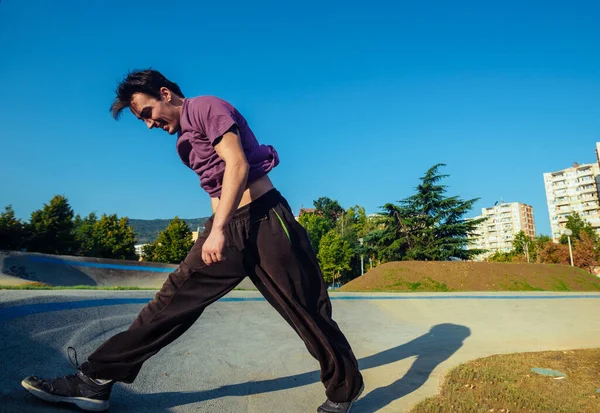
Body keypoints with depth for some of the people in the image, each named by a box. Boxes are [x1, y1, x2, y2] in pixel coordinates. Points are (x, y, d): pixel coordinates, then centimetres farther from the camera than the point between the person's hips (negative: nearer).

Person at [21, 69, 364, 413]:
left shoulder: (207, 107, -3)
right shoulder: (185, 141, 22)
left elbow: (238, 165, -15)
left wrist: (218, 229, -19)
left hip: (264, 218, -8)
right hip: (225, 227, 8)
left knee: (306, 309, 0)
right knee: (175, 299, 4)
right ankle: (97, 380, 10)